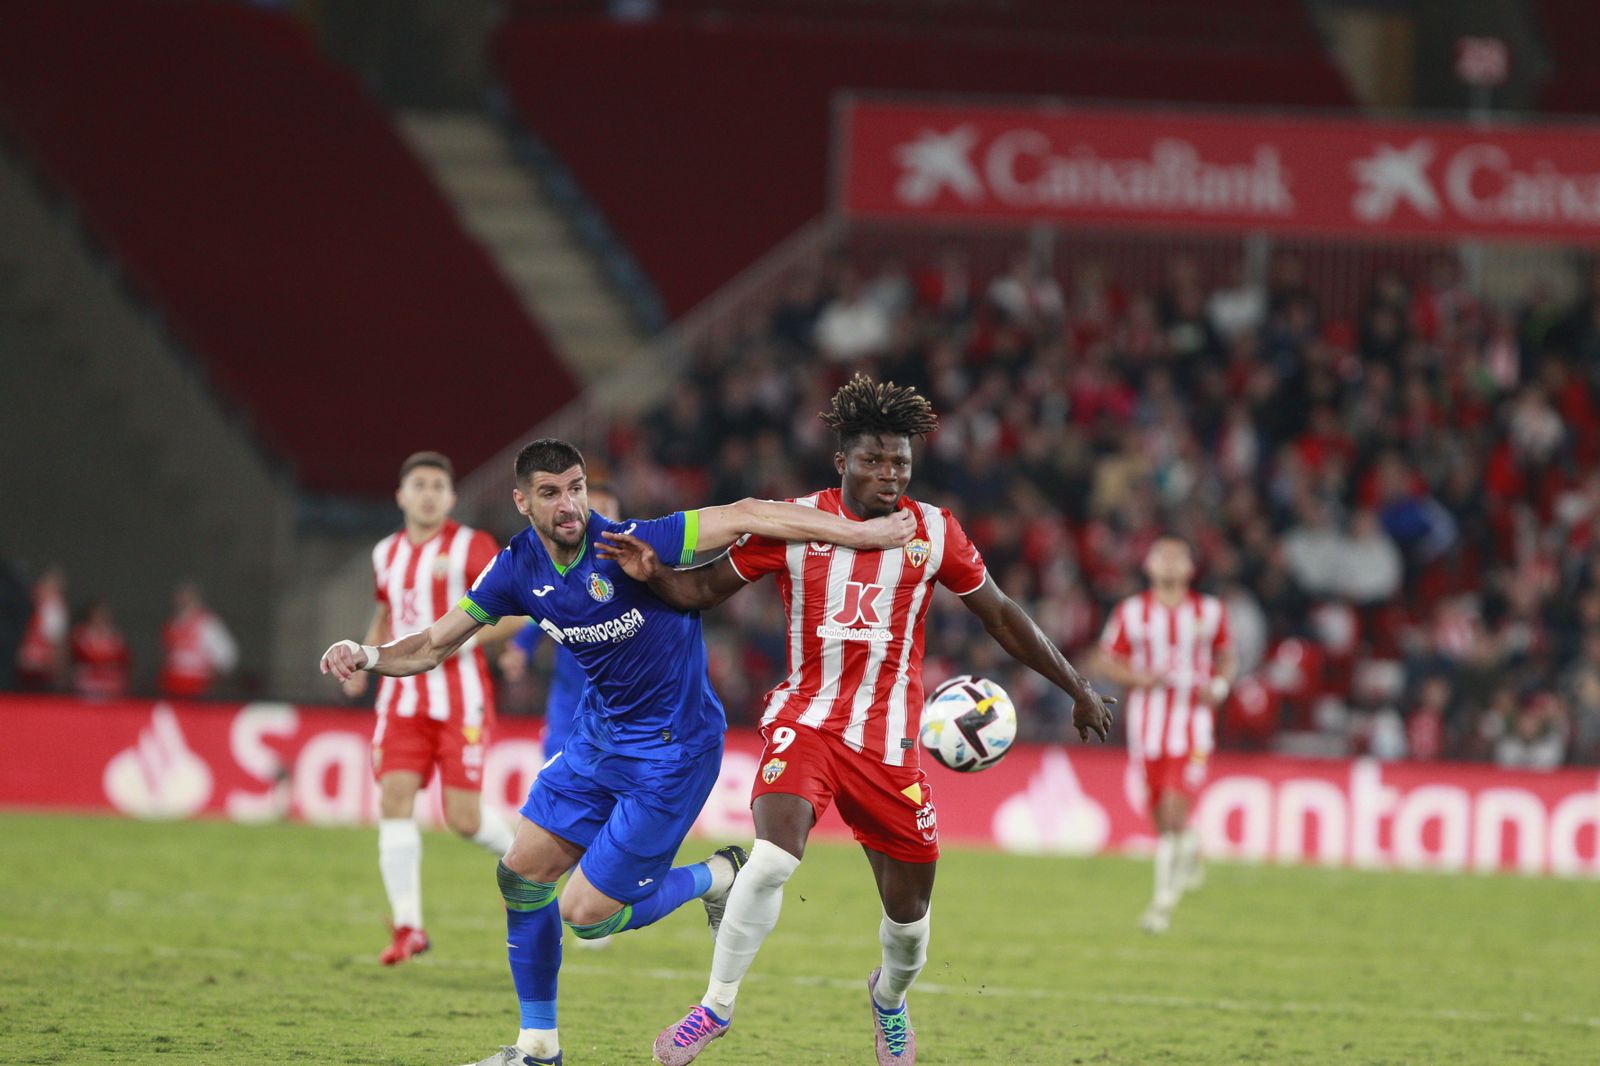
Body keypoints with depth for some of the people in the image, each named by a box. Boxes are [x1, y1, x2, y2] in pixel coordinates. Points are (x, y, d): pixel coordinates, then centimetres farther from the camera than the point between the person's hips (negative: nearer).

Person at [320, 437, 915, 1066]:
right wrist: (368, 656, -18)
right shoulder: (518, 570, -6)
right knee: (521, 873, 6)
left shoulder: (627, 546, -25)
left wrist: (862, 535, -31)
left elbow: (744, 517, -28)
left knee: (586, 914, -8)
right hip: (600, 733, 7)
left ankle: (718, 878, 17)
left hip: (671, 749, -7)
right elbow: (434, 646, 2)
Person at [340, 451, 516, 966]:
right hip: (403, 694, 4)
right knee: (394, 800, -12)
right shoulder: (387, 554, 12)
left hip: (460, 695, -4)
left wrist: (466, 638, -24)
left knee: (464, 817, -8)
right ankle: (408, 927, -10)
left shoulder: (472, 547, -5)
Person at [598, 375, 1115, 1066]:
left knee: (909, 906, 6)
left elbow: (1000, 616, 12)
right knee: (774, 855, -28)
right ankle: (717, 1005, -10)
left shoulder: (935, 533, 1)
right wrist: (652, 574, -18)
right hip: (805, 720, -2)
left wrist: (1077, 690, 14)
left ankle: (890, 997, 41)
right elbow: (705, 588, 4)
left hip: (889, 739, 2)